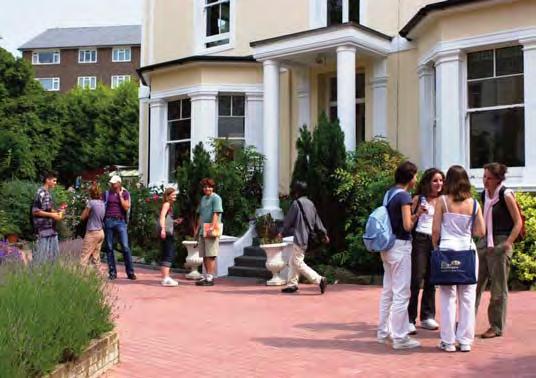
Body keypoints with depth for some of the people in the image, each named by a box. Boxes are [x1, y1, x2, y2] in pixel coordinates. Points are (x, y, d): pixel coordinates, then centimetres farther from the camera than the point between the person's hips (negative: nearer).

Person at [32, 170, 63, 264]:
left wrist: (58, 212, 4)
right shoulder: (41, 193, -13)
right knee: (41, 254, -4)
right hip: (43, 229, -9)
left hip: (51, 228, 9)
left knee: (54, 253, 11)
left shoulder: (48, 193, 13)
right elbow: (35, 211, -18)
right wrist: (52, 215, -17)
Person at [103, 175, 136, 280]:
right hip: (108, 221, 2)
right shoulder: (107, 193, 9)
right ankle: (112, 272, 10)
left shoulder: (125, 193, 6)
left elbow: (126, 207, -6)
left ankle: (130, 272, -2)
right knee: (109, 247, 3)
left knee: (125, 247, -8)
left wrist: (120, 195, -6)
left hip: (120, 221, -2)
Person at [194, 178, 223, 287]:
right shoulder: (203, 198, 19)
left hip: (211, 231, -8)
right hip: (203, 231, 8)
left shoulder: (216, 198, -5)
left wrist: (212, 227, -24)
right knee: (204, 255, 11)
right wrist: (197, 229, 21)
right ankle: (206, 276, 19)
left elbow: (216, 213, -15)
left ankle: (210, 278, -6)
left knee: (210, 255, -8)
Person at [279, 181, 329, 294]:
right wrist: (324, 233, 18)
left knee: (298, 263, -7)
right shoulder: (310, 204, 14)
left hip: (300, 238, -9)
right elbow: (317, 221, 16)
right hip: (307, 237, 9)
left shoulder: (296, 204, -11)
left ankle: (320, 280, -12)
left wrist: (283, 233, 10)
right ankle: (292, 284, 16)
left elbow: (288, 221, -5)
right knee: (292, 262, 15)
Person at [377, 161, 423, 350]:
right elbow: (407, 226, -19)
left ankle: (384, 332, 25)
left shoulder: (389, 193, 10)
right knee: (401, 293, -3)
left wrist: (415, 214, 9)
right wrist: (417, 214, -1)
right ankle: (399, 337, 2)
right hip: (400, 246, -9)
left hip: (387, 246, 9)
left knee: (387, 290, 16)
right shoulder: (404, 196, -15)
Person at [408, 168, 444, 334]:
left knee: (431, 281, 9)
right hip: (420, 240, -5)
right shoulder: (419, 199, 0)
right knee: (416, 280, -9)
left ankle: (427, 317, 20)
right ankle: (410, 319, -6)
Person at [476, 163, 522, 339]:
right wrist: (479, 237, 12)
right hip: (484, 242, 6)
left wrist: (507, 244, -16)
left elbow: (518, 222, -10)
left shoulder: (506, 195, -10)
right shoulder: (484, 194, 8)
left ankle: (497, 327, 13)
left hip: (500, 244, -6)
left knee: (498, 288, 2)